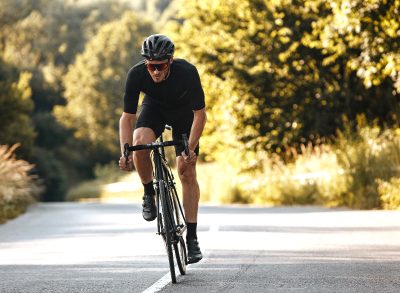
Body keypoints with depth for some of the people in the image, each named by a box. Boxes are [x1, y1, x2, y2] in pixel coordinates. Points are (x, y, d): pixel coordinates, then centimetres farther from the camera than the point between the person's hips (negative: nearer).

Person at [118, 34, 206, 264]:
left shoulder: (187, 72, -37)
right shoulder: (137, 74, -32)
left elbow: (200, 114, -28)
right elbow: (127, 117, -25)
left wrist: (190, 150, -34)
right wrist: (125, 152, -37)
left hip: (184, 112, -1)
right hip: (154, 109, 1)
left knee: (188, 174, -8)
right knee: (140, 144, -31)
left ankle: (192, 238, 1)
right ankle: (150, 193, -4)